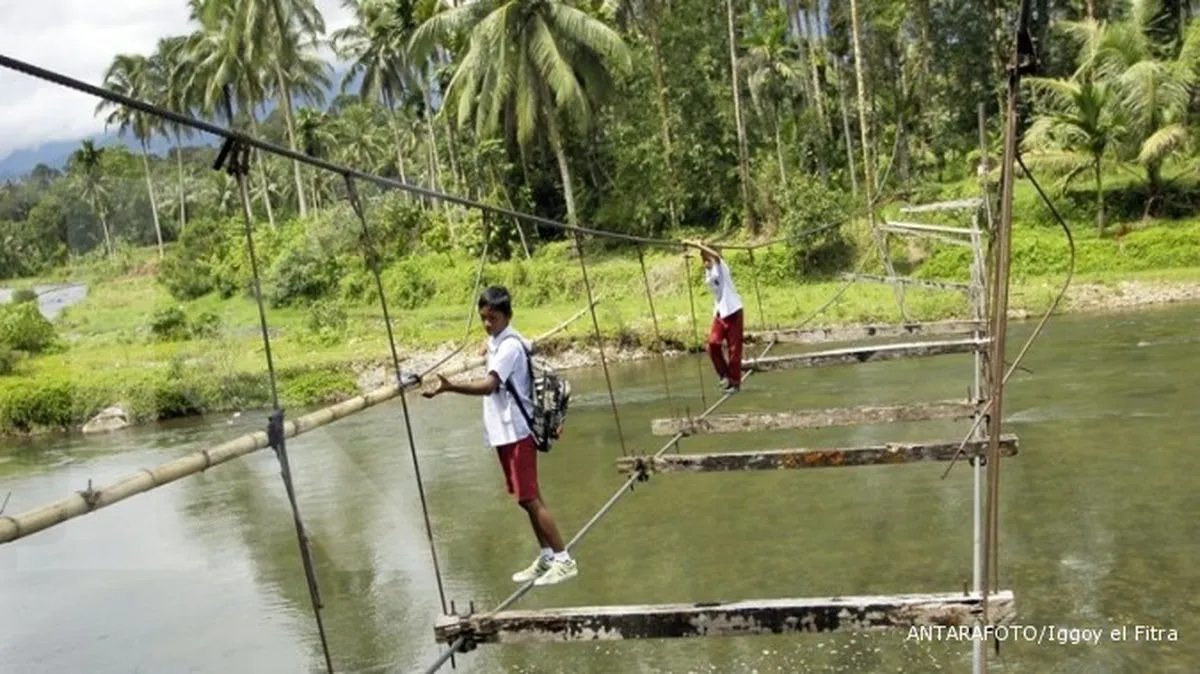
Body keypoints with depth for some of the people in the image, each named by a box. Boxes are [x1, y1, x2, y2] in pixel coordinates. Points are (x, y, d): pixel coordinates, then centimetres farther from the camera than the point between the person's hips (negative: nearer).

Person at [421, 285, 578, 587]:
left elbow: (489, 385, -34)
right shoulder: (499, 341, 12)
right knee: (526, 497, 14)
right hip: (505, 432, 10)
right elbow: (529, 346, 38)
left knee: (530, 498, -9)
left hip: (516, 432, -10)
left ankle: (564, 560, -3)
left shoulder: (509, 347, -18)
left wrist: (450, 387, -46)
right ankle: (546, 557, 23)